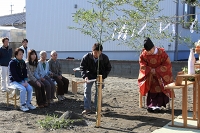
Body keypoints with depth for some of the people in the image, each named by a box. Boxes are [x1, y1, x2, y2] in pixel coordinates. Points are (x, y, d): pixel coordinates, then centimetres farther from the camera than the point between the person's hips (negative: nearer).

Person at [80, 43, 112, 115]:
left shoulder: (105, 58, -21)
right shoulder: (86, 57, -22)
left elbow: (108, 68, -7)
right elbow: (82, 67, -12)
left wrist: (103, 76, -19)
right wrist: (85, 76, -27)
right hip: (89, 76, 1)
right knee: (87, 90, -3)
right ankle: (87, 108, 4)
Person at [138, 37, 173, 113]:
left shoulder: (161, 53, -14)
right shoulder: (144, 54, -8)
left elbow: (167, 64, -12)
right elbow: (142, 64, -1)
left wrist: (156, 70, -19)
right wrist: (150, 70, -18)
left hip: (161, 74, -2)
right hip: (149, 74, 2)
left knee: (160, 86, -23)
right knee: (150, 84, -21)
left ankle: (158, 105, -23)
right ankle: (151, 104, -20)